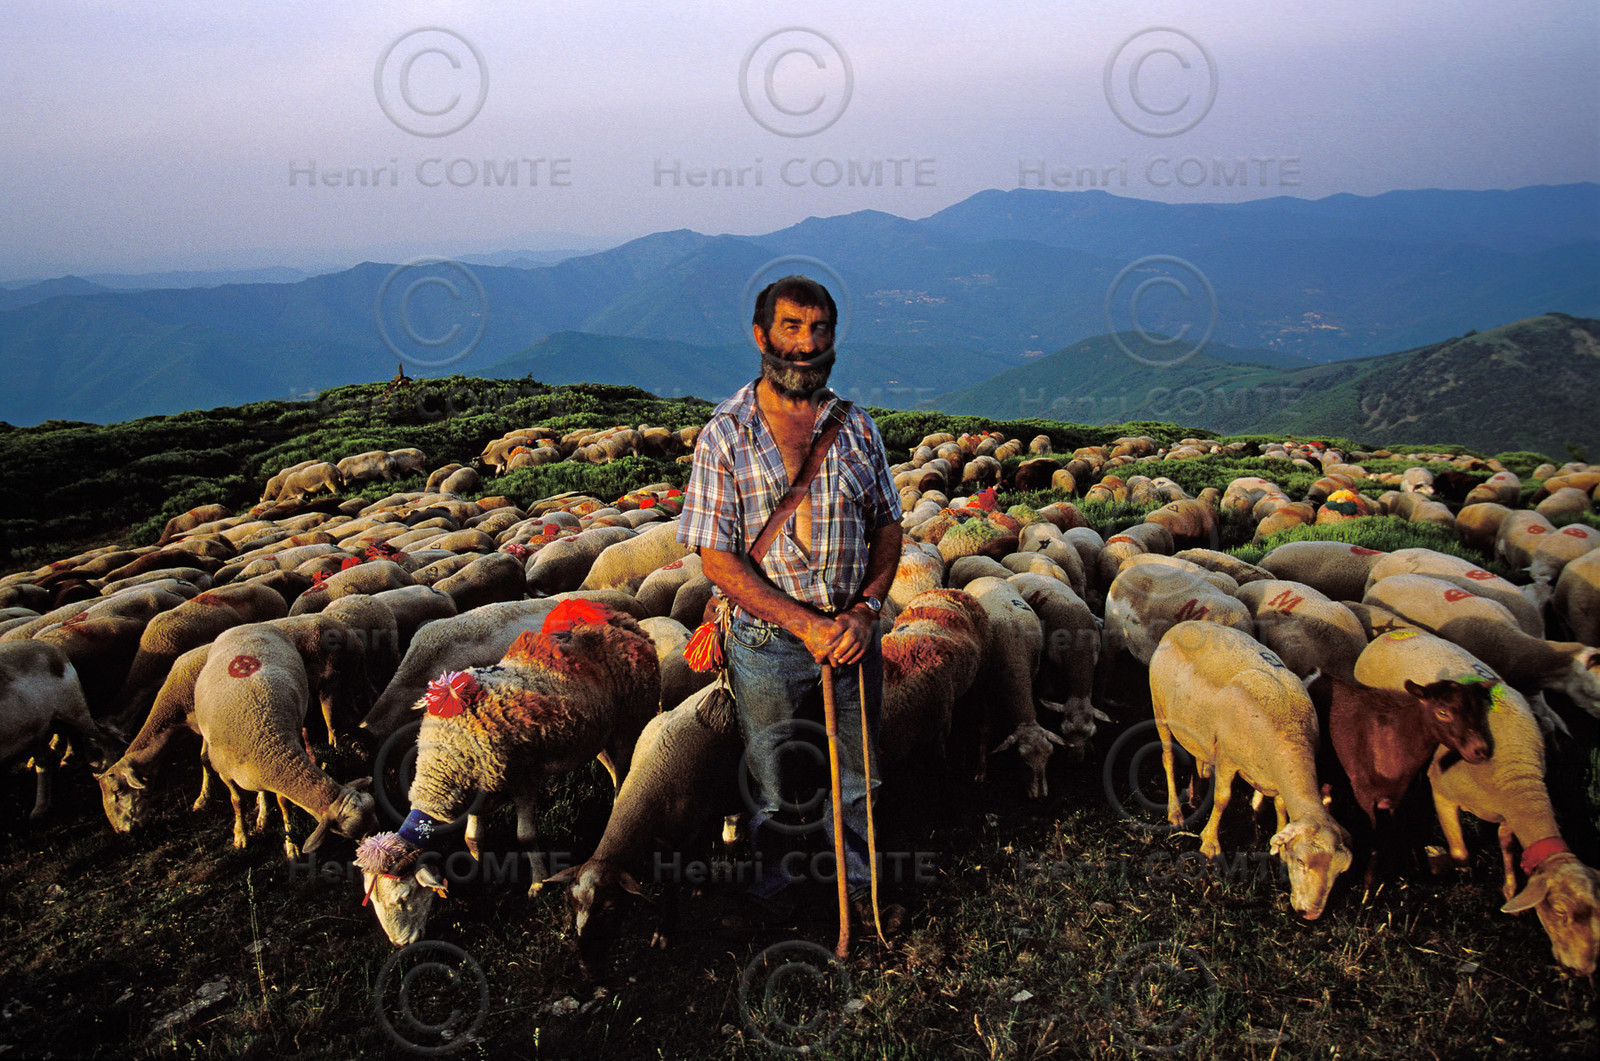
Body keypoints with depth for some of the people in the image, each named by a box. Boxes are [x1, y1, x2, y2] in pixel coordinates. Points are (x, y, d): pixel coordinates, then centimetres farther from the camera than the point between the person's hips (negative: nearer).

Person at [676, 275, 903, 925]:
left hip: (851, 632, 3)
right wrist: (805, 624, -20)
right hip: (766, 640, -2)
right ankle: (775, 872, 42)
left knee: (857, 772, 18)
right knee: (769, 775, 16)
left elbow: (888, 528, 6)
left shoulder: (856, 427, 1)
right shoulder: (724, 435, -9)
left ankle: (859, 883, 41)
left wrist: (864, 610, -11)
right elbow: (716, 558, -13)